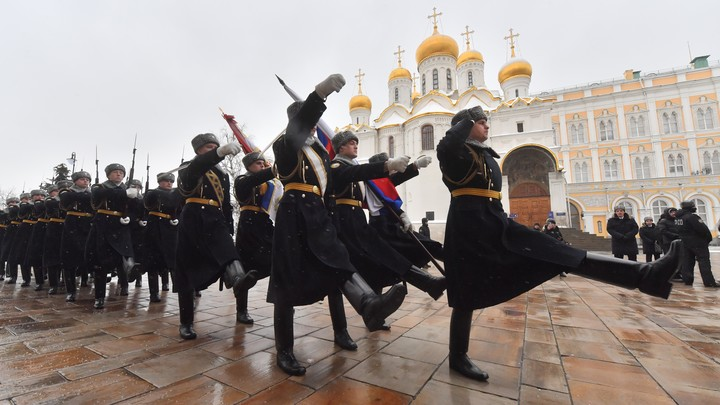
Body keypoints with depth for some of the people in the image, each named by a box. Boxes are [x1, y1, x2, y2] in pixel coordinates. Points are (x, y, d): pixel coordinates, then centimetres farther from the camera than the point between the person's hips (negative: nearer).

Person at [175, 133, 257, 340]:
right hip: (192, 222, -2)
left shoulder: (223, 174, 19)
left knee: (227, 249, -30)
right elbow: (196, 167, -23)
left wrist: (230, 230, 14)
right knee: (187, 272, 2)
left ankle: (237, 279, -61)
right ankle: (186, 323, 13)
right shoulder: (188, 169, 5)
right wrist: (220, 152, -40)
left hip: (216, 221, 3)